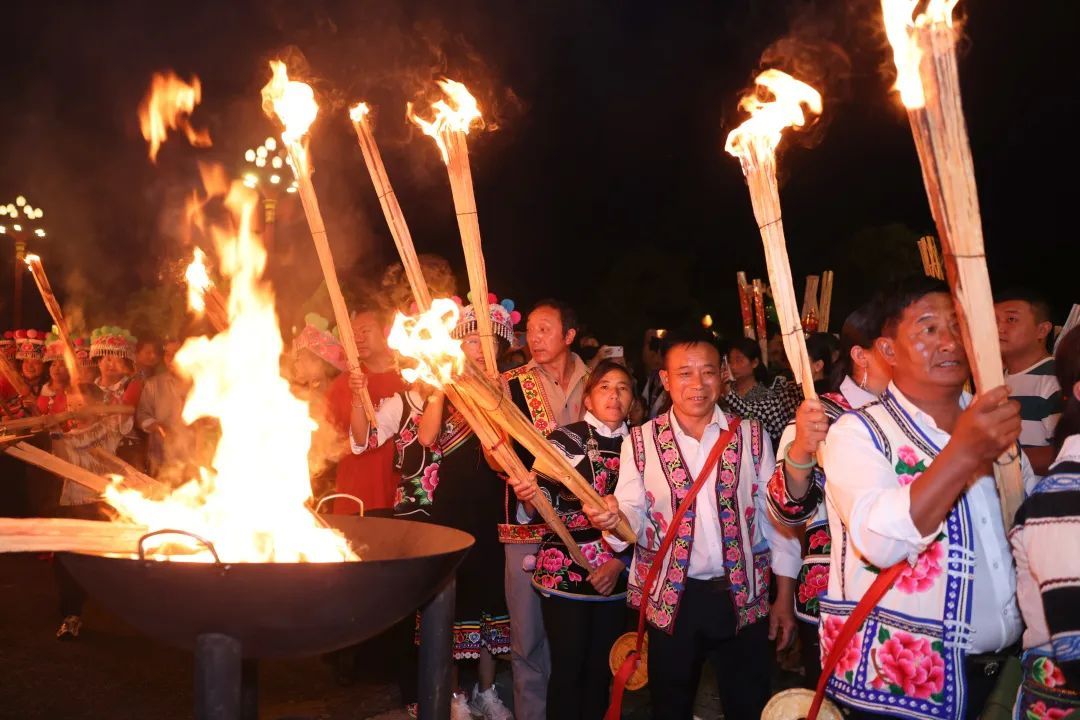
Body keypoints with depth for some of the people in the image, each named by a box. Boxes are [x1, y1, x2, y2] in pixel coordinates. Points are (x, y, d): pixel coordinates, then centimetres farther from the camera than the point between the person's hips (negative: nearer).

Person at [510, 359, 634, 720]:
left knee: (601, 669, 10)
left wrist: (620, 562, -3)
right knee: (568, 668, 0)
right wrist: (529, 497, -31)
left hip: (616, 576, 3)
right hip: (564, 572, -3)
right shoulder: (564, 439, -4)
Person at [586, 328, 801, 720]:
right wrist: (614, 517, -29)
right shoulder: (641, 441, 0)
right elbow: (633, 516, -5)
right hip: (670, 600, 0)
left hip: (743, 599, 1)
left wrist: (784, 597, 1)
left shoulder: (753, 437, 1)